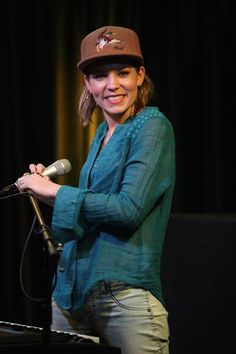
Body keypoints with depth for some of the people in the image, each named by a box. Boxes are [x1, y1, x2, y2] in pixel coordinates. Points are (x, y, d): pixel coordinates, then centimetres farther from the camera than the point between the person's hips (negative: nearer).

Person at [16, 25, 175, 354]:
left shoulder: (152, 127, -8)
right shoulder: (102, 135, 16)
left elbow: (129, 209, -19)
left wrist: (56, 191, -11)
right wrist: (47, 188, 8)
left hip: (126, 293, -8)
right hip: (72, 293, 8)